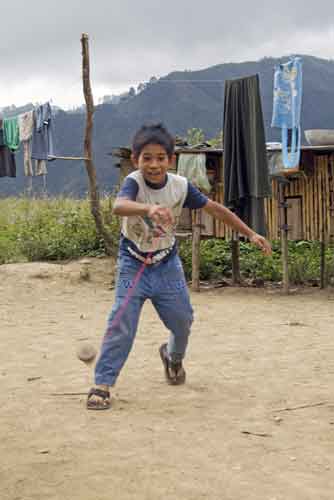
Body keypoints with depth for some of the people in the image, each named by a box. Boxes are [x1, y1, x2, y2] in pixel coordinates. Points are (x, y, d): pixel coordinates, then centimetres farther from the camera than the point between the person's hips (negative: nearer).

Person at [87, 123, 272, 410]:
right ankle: (102, 384, -5)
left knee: (182, 320, 14)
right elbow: (119, 205, -46)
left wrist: (250, 234, 1)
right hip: (133, 265, -4)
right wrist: (148, 208, -68)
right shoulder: (134, 183, -23)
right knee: (121, 324, -13)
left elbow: (215, 208, -1)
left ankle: (174, 357, 47)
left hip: (167, 265, 4)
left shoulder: (180, 186, -12)